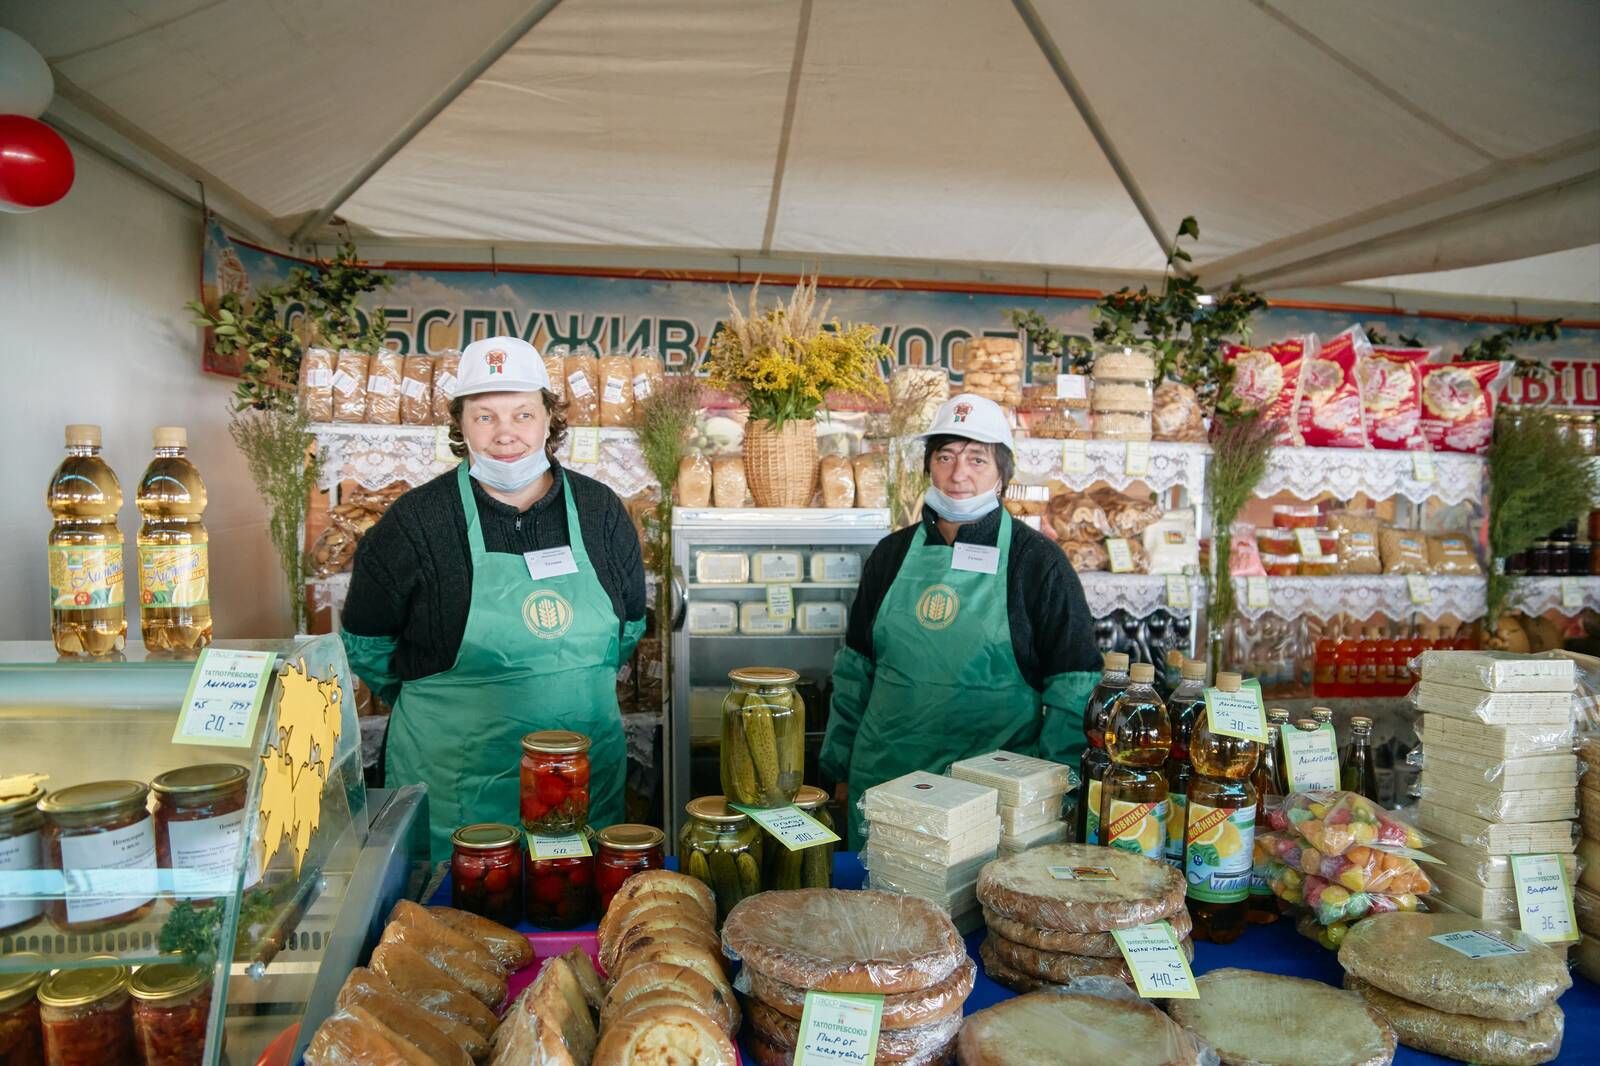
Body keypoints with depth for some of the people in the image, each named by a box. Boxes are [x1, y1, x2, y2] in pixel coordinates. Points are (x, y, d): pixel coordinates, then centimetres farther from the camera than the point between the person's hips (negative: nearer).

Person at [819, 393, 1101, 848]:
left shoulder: (1038, 563, -5)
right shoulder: (892, 554, 6)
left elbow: (1073, 690, -4)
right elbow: (855, 669, 12)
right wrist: (840, 767, 11)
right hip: (882, 779, 4)